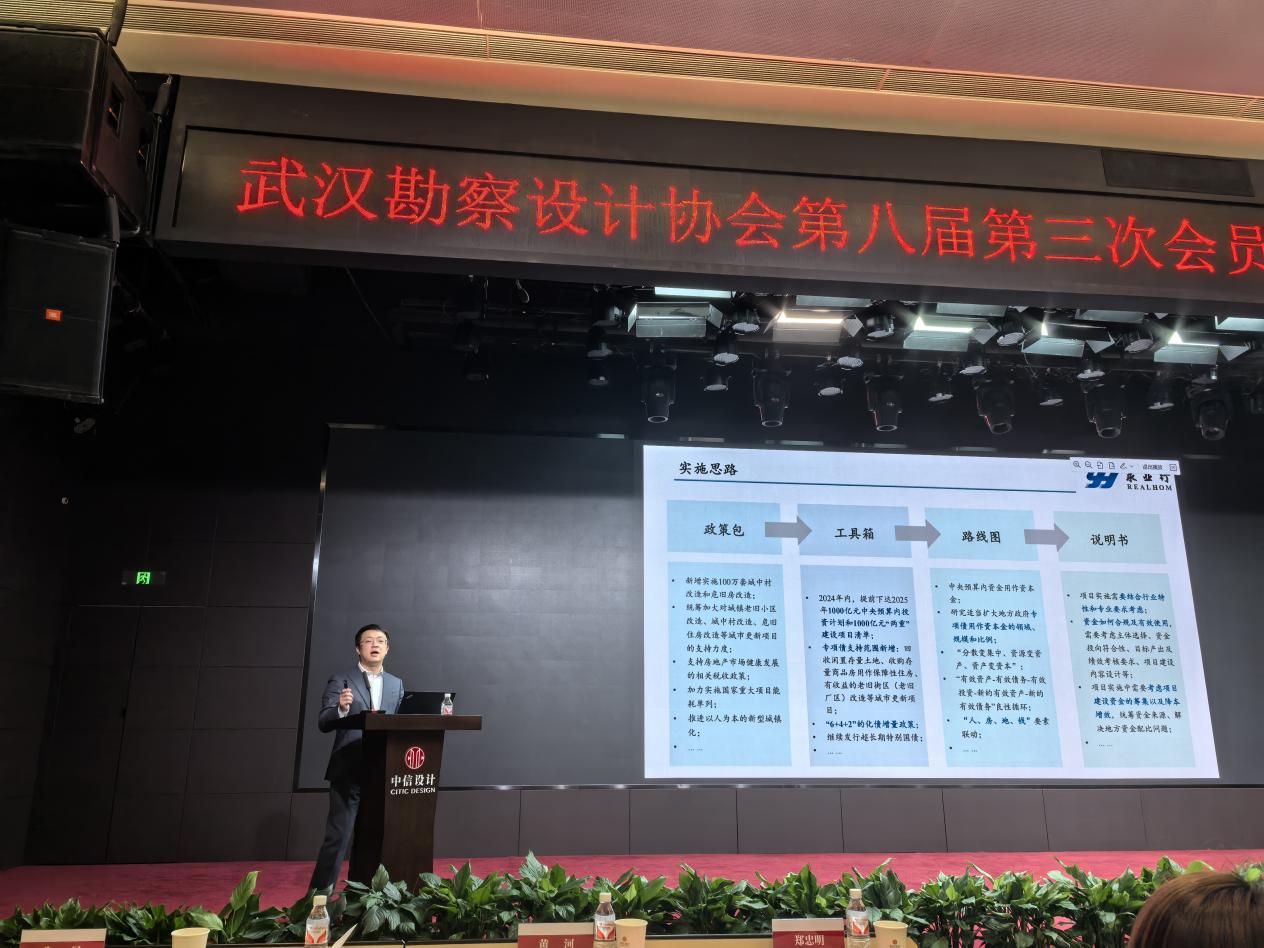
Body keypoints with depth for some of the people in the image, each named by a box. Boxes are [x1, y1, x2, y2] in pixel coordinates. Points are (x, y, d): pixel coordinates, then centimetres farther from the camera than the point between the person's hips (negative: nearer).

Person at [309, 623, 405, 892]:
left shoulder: (397, 684, 13)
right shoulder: (340, 680, 0)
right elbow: (323, 723, -8)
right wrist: (341, 708, -28)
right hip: (349, 772, -4)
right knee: (338, 837, -5)